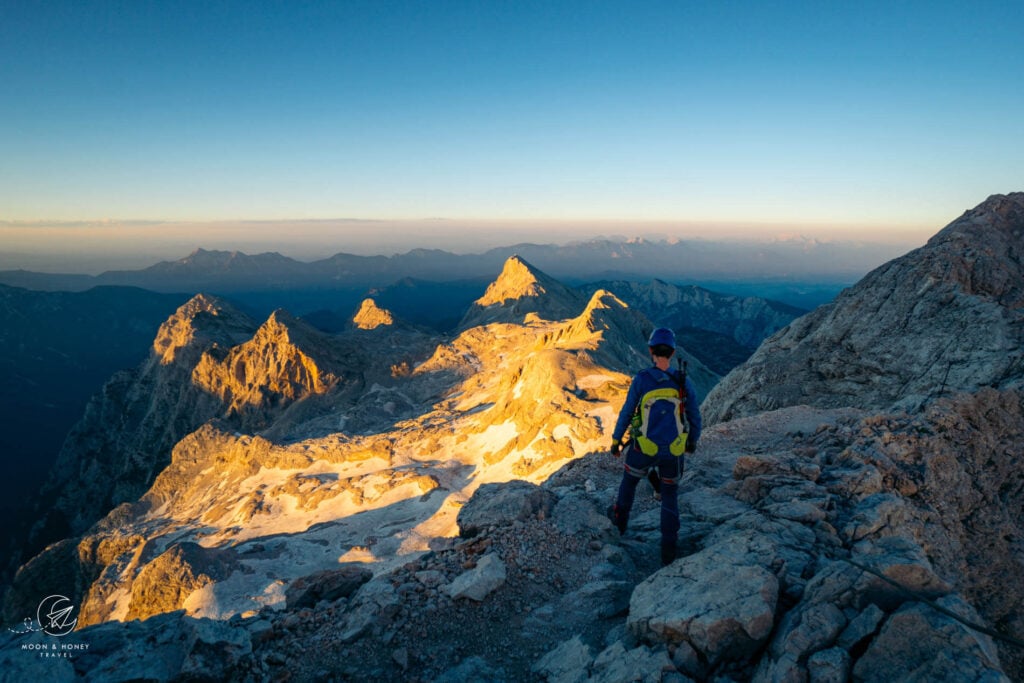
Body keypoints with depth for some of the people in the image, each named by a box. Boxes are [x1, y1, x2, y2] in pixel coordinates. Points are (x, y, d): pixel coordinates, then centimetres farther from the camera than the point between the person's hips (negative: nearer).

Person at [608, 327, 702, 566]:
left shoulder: (640, 380, -15)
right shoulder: (683, 381, -10)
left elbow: (626, 413, -7)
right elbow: (694, 416, 0)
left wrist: (616, 441, 7)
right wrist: (693, 442, 18)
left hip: (644, 449, -1)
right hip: (673, 451, 1)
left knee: (629, 481, 28)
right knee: (670, 496, 19)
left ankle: (620, 518, 49)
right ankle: (668, 546, 15)